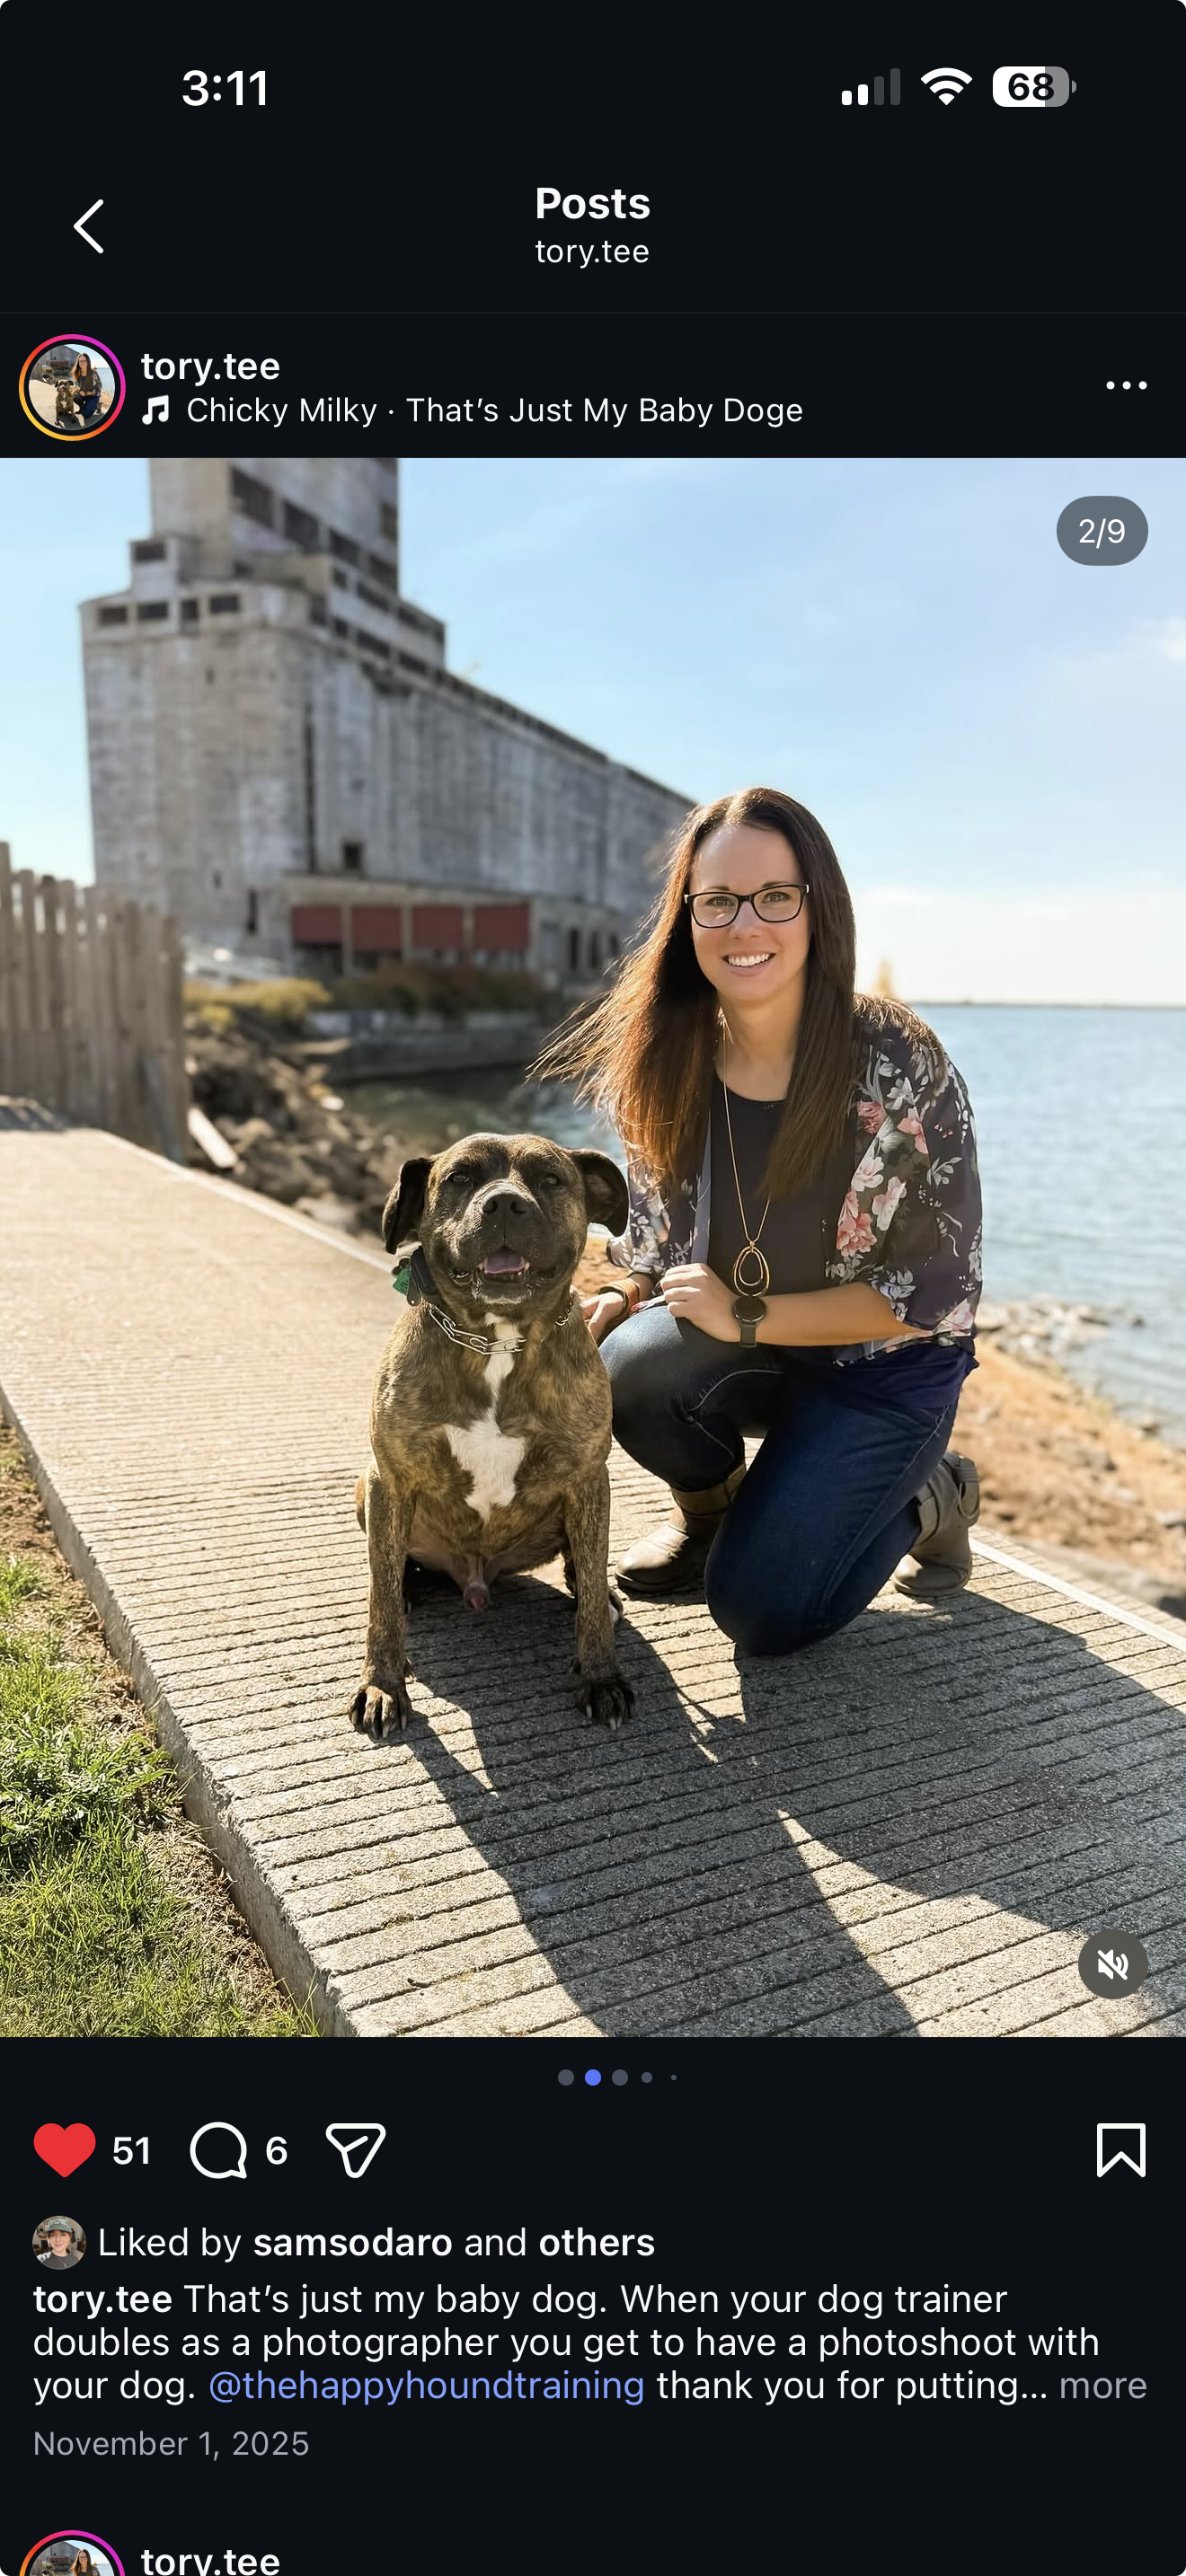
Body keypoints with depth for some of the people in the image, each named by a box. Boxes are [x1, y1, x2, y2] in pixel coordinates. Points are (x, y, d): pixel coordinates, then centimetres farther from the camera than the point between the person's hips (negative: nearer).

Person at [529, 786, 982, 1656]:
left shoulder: (899, 1064, -22)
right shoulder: (666, 1061, -10)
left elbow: (936, 1291, -19)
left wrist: (748, 1316, -23)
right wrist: (621, 1302, -15)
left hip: (883, 1361, -4)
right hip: (743, 1347, 4)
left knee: (762, 1610, -14)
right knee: (635, 1366, -29)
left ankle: (928, 1496, 15)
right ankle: (709, 1509, 5)